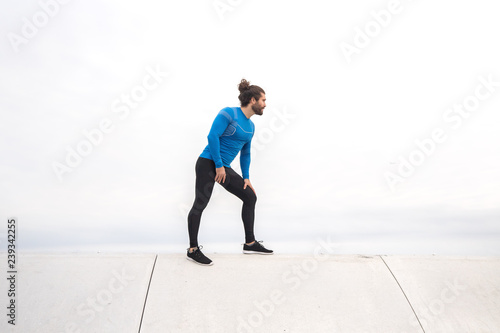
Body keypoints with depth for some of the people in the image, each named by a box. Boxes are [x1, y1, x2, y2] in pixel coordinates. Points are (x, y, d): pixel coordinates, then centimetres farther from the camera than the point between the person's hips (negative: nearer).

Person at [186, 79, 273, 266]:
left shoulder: (250, 126, 13)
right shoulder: (229, 113, -11)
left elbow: (245, 154, 19)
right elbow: (212, 136, -20)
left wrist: (246, 178, 13)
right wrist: (218, 165, -20)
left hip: (224, 168, 9)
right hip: (208, 164, -8)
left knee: (250, 196, 7)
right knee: (200, 204, -6)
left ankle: (250, 243, 17)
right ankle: (193, 250, 7)